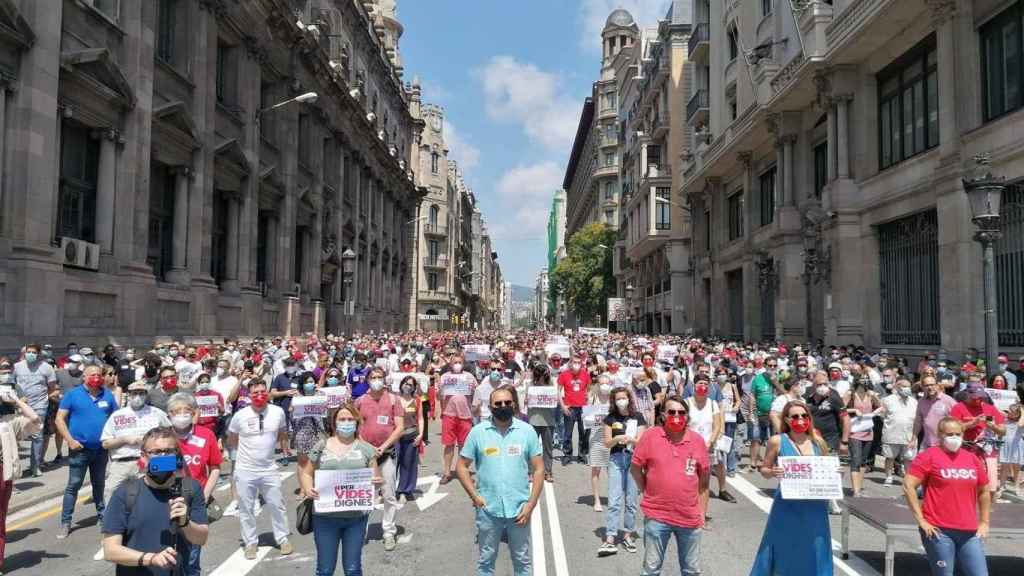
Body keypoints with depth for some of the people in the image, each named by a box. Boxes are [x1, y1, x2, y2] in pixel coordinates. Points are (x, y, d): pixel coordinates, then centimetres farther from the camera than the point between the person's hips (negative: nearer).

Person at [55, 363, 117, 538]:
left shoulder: (108, 395, 4)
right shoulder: (72, 394, -5)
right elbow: (60, 419, -6)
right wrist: (70, 440, -14)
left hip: (102, 449, 3)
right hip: (79, 449, -3)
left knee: (99, 484, 16)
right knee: (73, 486, -1)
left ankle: (102, 514, 28)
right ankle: (65, 522, 5)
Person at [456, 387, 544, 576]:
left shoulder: (527, 431, -2)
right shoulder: (478, 432, -3)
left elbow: (538, 469, 0)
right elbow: (462, 466, 4)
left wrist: (530, 505, -6)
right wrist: (474, 496, -6)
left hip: (519, 509, 0)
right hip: (488, 509, 0)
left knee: (522, 560, 12)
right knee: (486, 560, 13)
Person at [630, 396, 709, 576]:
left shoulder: (698, 441, -1)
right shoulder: (650, 436, -7)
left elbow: (704, 477, 7)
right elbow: (635, 468, 2)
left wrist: (701, 511, 7)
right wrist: (648, 492, 3)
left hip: (690, 518, 2)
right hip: (657, 516, -2)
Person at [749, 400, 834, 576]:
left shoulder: (818, 442, 3)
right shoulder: (777, 441, -6)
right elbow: (764, 469, 1)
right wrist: (772, 472, -20)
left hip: (815, 506, 3)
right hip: (787, 506, -3)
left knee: (814, 552, 10)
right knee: (784, 550, 7)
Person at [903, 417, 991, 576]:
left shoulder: (973, 459, 11)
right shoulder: (929, 456, -5)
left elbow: (984, 491, 23)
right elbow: (908, 486, -11)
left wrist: (984, 522, 17)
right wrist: (921, 520, -12)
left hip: (969, 532, 5)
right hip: (939, 530, -5)